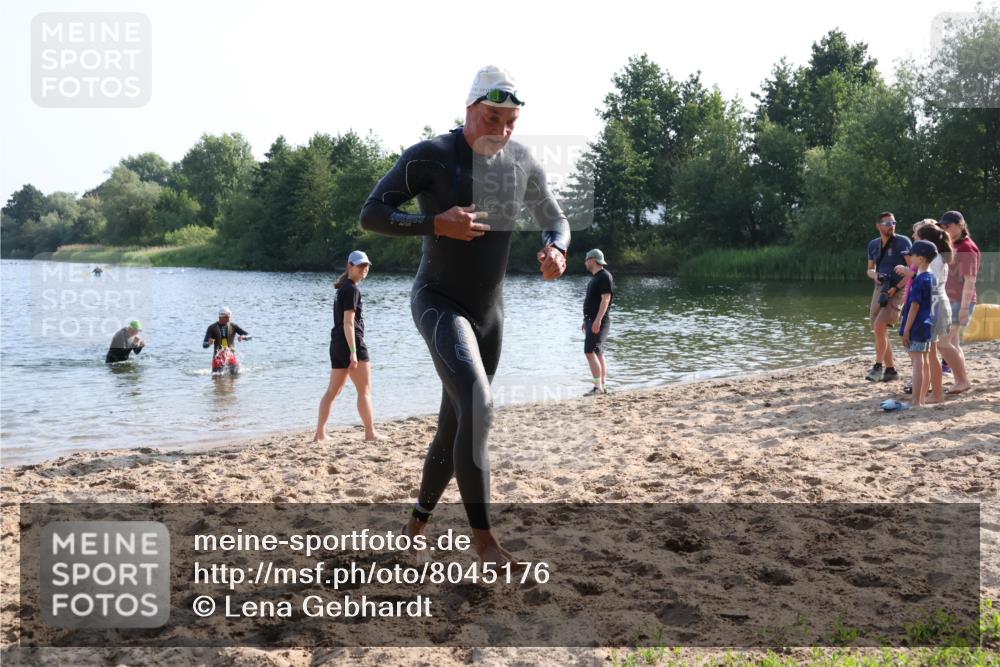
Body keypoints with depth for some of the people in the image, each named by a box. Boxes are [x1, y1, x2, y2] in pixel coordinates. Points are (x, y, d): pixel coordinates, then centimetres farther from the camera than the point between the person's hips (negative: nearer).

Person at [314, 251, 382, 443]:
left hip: (336, 343, 10)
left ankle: (320, 433, 11)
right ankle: (370, 434, 2)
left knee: (333, 390, 11)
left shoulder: (343, 288, 19)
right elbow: (348, 322, -19)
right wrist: (353, 352, -23)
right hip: (351, 342, -10)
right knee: (365, 390, -2)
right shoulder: (352, 289, -11)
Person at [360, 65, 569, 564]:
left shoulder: (522, 162, 2)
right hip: (438, 303, -6)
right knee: (476, 407, -26)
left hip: (489, 312, 6)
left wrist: (555, 250, -11)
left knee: (455, 426, 13)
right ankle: (482, 536, -15)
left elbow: (555, 220, 12)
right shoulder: (430, 157, -13)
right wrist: (436, 224, -28)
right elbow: (371, 214, -14)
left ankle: (419, 519, 33)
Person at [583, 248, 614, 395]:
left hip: (599, 321, -10)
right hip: (593, 320, 10)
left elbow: (605, 299, -21)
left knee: (590, 351, -17)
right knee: (598, 353, 10)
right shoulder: (595, 277, 17)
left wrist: (597, 320, -27)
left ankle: (598, 387, -18)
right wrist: (587, 320, 22)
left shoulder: (604, 276, -13)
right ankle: (603, 386, 13)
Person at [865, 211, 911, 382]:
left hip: (897, 290, -6)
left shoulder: (903, 242, -6)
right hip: (879, 289, 6)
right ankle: (890, 370, 17)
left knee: (879, 327, -20)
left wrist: (896, 288, -17)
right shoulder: (873, 244, 11)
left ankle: (878, 367, -11)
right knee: (880, 332, 6)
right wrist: (874, 275, -5)